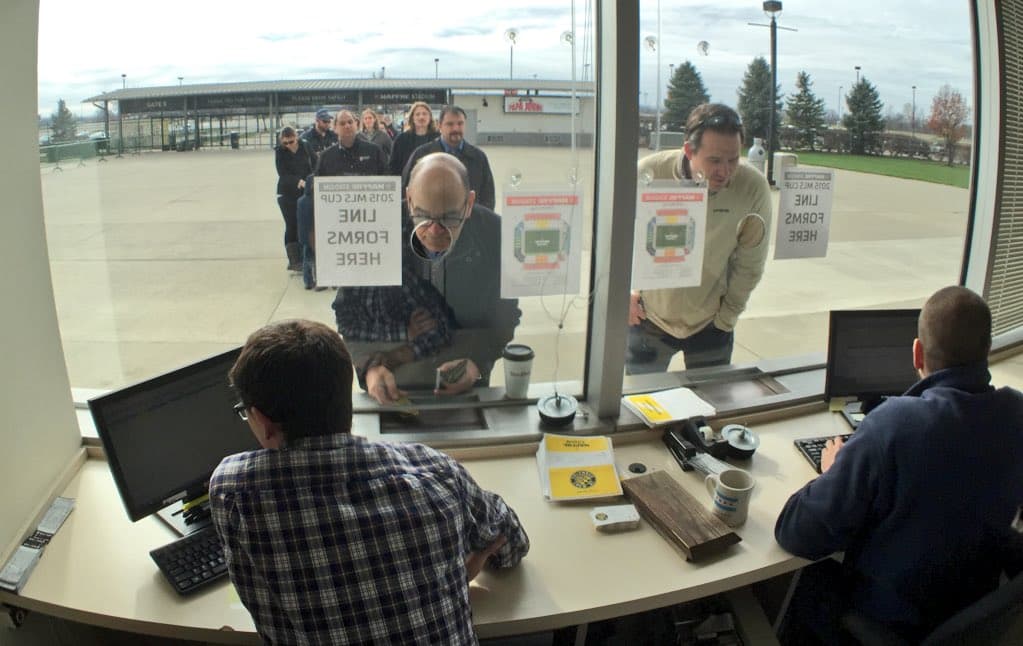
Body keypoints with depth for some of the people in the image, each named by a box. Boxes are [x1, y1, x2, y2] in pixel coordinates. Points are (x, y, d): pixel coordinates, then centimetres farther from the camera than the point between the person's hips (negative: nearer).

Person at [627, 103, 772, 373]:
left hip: (710, 323, 1)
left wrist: (727, 316, 0)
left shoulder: (754, 187, -19)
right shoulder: (649, 173, -21)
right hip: (648, 318, 0)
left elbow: (749, 264, -6)